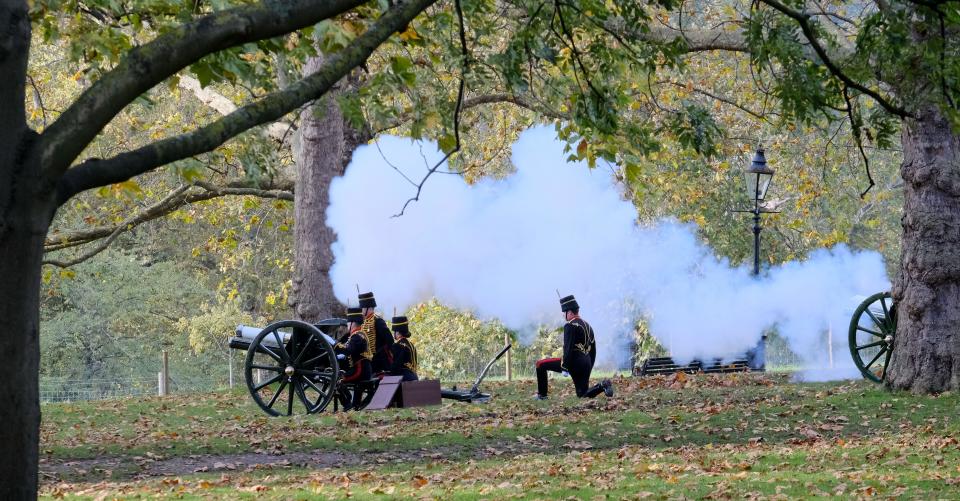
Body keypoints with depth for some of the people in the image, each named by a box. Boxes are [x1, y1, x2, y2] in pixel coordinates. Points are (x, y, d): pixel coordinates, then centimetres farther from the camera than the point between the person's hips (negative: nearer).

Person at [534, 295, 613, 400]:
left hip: (573, 363, -8)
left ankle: (542, 394, 4)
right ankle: (602, 386, -11)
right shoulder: (588, 326, 19)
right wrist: (588, 371, 26)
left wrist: (564, 367, -17)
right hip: (586, 365, 8)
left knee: (541, 364, 5)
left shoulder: (570, 326, -9)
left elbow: (568, 347, -18)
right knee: (583, 395, 14)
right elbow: (593, 351, 22)